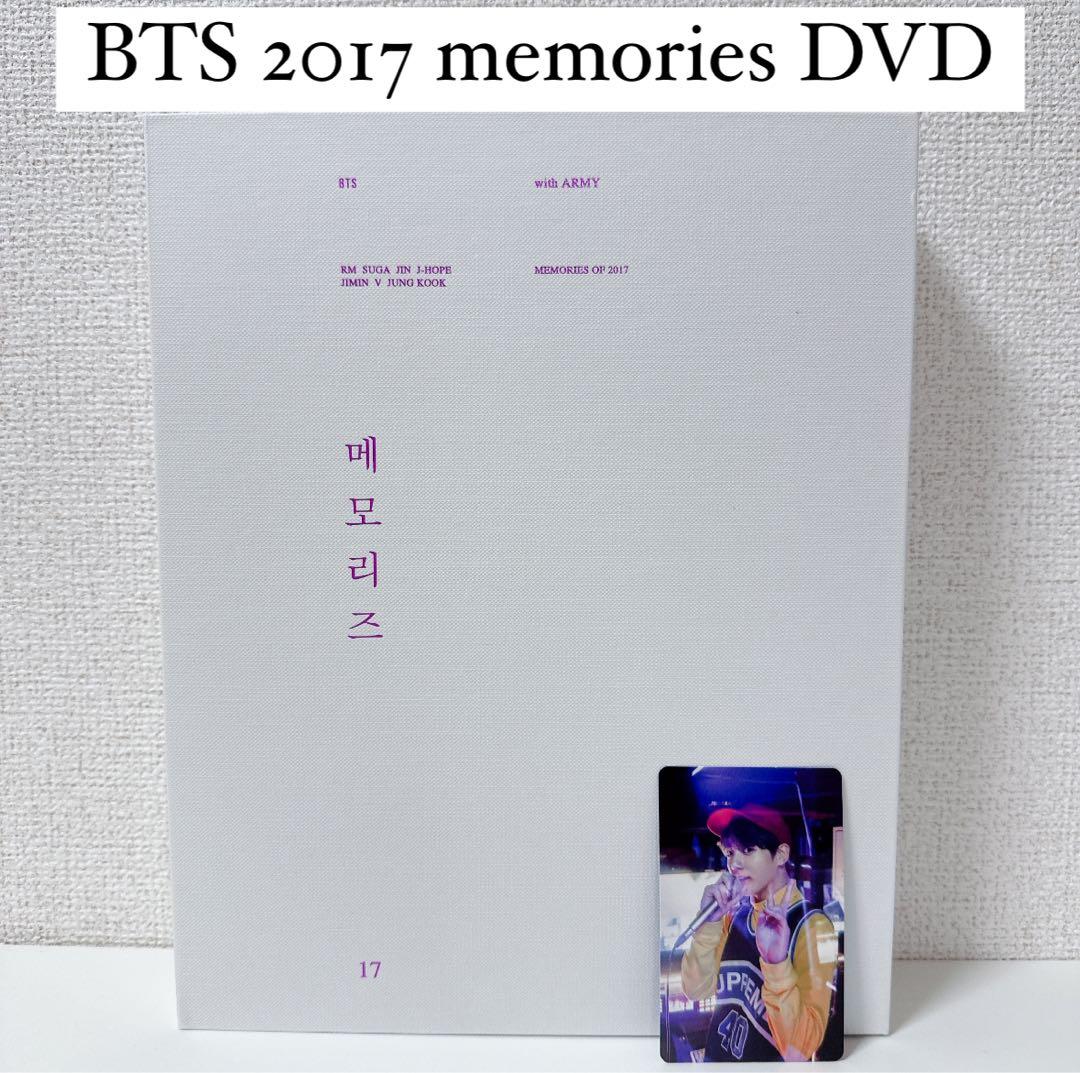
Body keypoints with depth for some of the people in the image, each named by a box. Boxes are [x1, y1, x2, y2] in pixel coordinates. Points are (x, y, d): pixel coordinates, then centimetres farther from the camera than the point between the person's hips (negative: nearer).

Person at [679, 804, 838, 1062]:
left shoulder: (811, 925, -20)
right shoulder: (735, 915, -2)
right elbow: (696, 990, -7)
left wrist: (777, 962, -40)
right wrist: (709, 923, -19)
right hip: (716, 1056, 5)